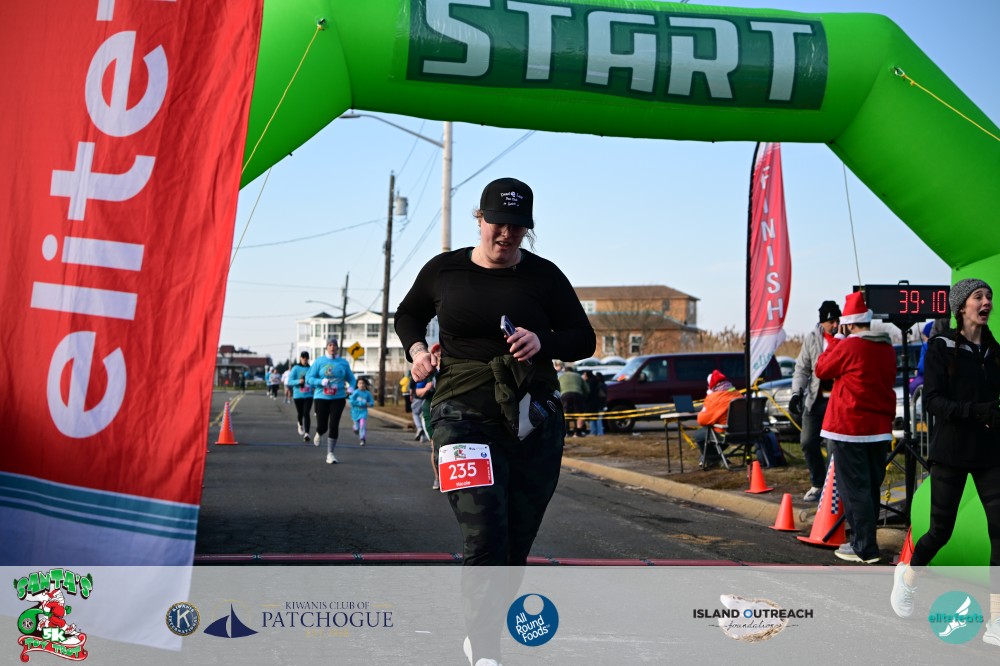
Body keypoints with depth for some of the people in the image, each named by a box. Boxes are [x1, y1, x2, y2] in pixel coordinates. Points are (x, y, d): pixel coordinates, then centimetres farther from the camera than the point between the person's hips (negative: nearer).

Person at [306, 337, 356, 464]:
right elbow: (309, 378, -3)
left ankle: (330, 454, 4)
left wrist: (351, 387, -7)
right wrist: (321, 381, -20)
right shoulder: (319, 361, -1)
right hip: (321, 398, -1)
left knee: (334, 426, -7)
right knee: (322, 426, -1)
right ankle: (319, 434, 39)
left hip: (338, 398, 1)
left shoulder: (343, 363, 4)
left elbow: (351, 378, 14)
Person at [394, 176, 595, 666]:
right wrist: (416, 349, 2)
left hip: (535, 422, 2)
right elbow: (408, 314, 23)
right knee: (484, 538, -17)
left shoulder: (543, 276, 4)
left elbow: (584, 339, 6)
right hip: (465, 418, -2)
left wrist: (543, 342, -14)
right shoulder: (443, 270, 5)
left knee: (515, 546, 8)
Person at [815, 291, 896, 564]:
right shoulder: (887, 348, 7)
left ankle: (864, 548, -2)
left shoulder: (848, 346, -14)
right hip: (880, 427, 7)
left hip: (849, 427, -7)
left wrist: (835, 340, 7)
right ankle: (865, 540, 25)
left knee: (853, 488, -2)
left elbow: (822, 370, -2)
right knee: (871, 486, 15)